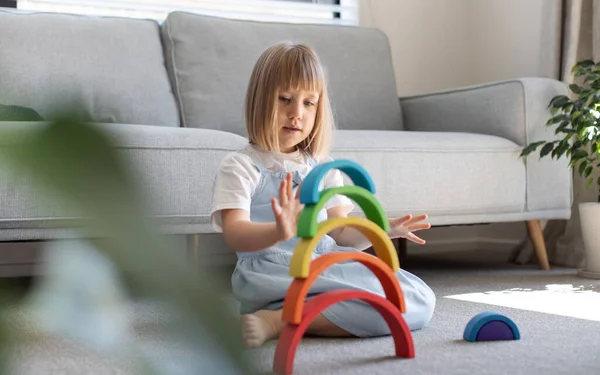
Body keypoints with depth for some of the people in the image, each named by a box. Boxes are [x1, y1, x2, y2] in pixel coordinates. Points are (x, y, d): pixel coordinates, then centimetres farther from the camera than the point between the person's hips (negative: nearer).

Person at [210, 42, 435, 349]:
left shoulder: (323, 167, 21)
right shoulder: (240, 166, 3)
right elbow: (235, 235, -13)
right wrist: (281, 232, -33)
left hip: (328, 270, 8)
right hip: (270, 275, -8)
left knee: (420, 300, -18)